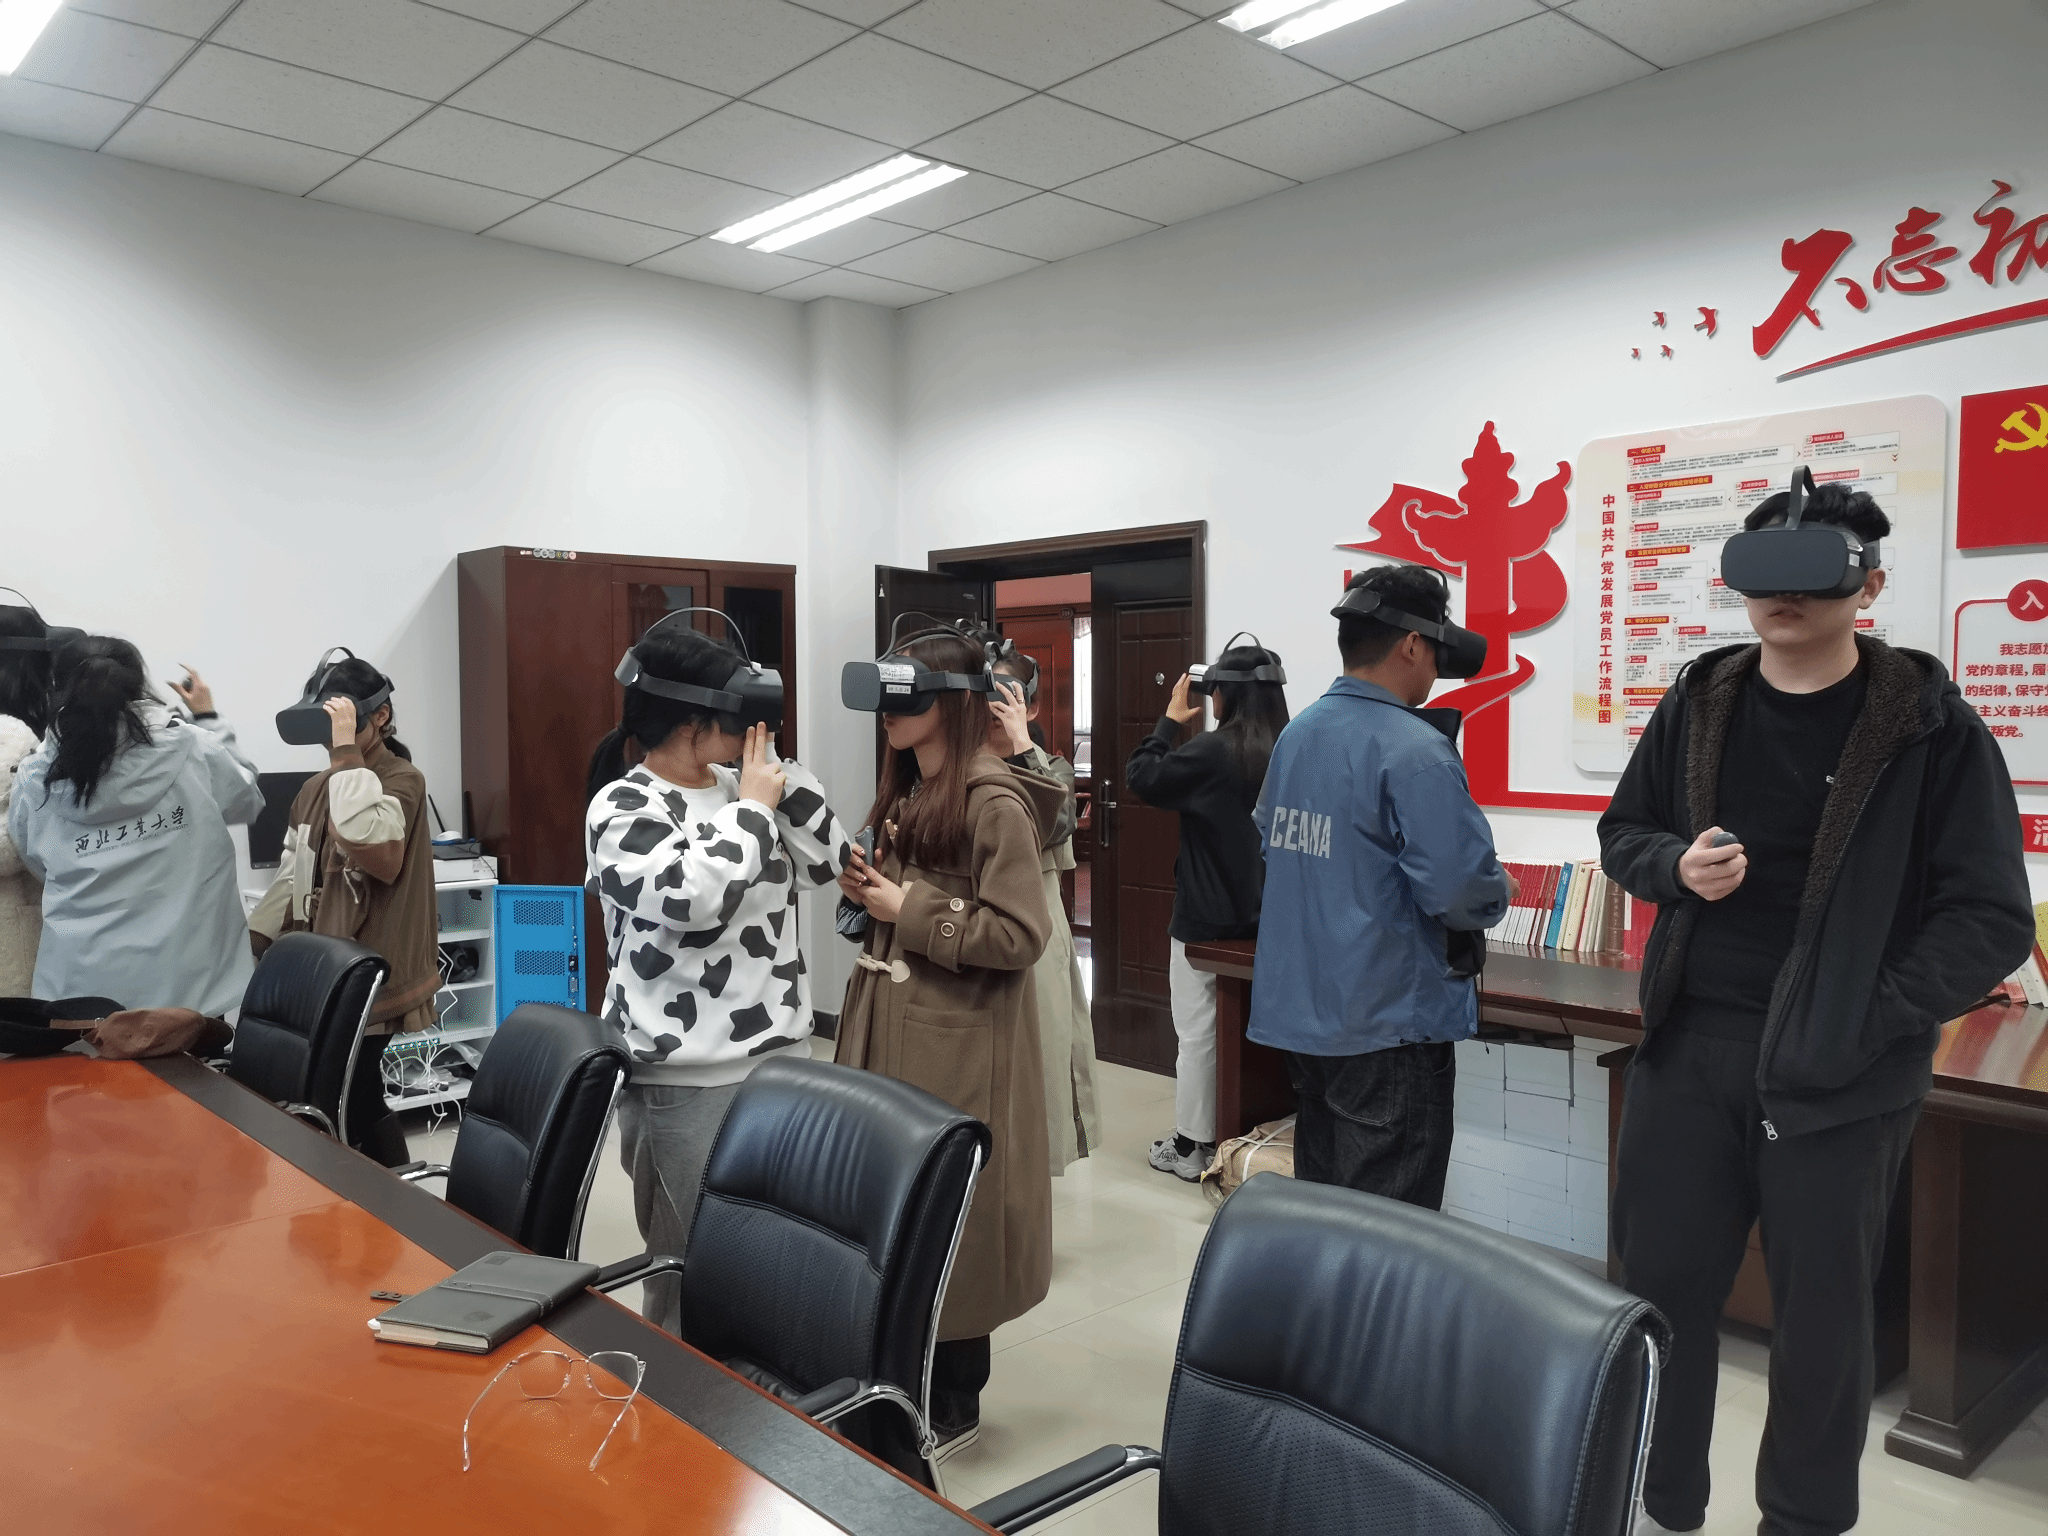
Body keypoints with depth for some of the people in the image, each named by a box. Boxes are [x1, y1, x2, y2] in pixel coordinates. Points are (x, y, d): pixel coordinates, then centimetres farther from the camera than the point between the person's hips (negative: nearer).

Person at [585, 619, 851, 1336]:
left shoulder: (741, 788, 10)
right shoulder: (622, 807, -8)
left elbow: (829, 860, 5)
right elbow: (693, 896, -23)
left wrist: (774, 764, -1)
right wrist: (752, 806, -11)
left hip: (783, 1055, 6)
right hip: (687, 1080, -6)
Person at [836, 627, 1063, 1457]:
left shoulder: (994, 802, -16)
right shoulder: (906, 794, 11)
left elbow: (1020, 936, -21)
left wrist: (907, 909, -18)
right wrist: (869, 894, 1)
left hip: (957, 1041, -8)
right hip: (891, 1022, 8)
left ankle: (954, 1403, 21)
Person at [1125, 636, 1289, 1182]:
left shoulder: (1213, 750, -19)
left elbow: (1142, 777, -13)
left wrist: (1171, 719, -3)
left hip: (1206, 921, -6)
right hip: (1266, 919, 6)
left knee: (1199, 1034, 4)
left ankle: (1191, 1147, 13)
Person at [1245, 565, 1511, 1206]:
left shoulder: (1294, 734, 6)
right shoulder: (1413, 751, -19)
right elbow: (1461, 890, -23)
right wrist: (1498, 890, -2)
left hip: (1297, 1010, 8)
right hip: (1387, 1026, -8)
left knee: (1318, 1208, 21)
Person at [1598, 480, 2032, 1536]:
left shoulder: (1931, 727, -8)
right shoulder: (1695, 706, 3)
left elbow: (1991, 918, -7)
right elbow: (1621, 835, 14)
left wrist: (1873, 1021, -17)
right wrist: (1676, 866, -9)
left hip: (1839, 1072, -3)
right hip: (1689, 1047, 4)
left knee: (1820, 1319, 10)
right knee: (1659, 1285, 12)